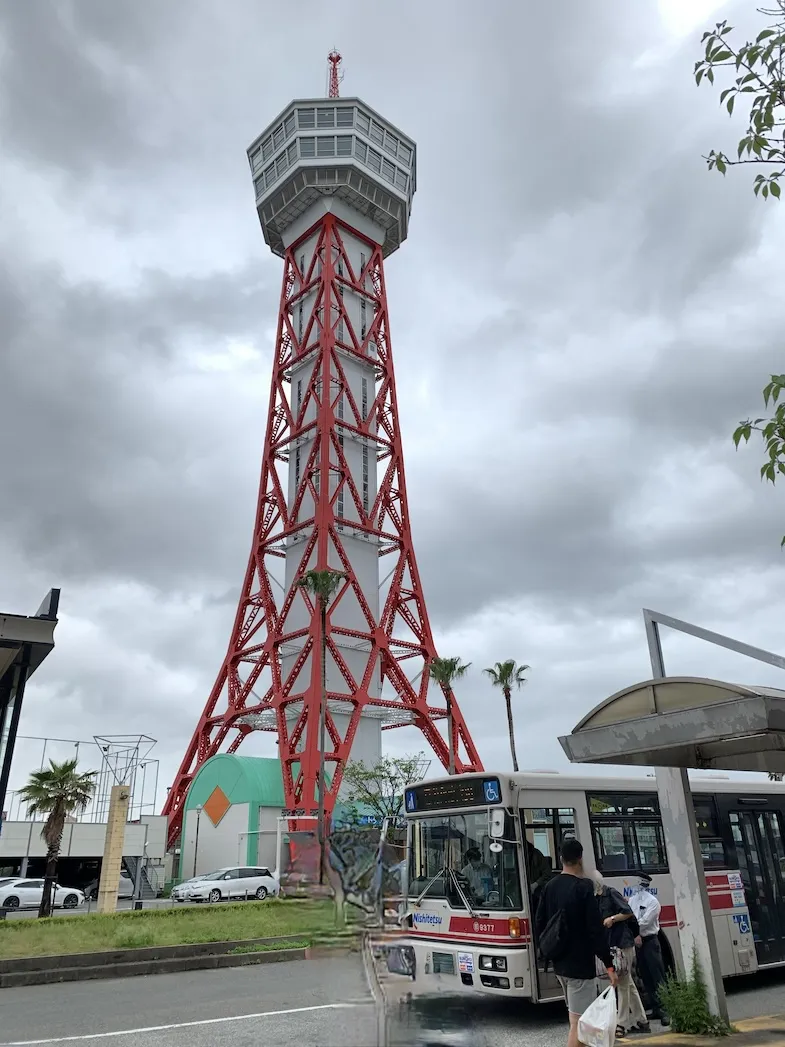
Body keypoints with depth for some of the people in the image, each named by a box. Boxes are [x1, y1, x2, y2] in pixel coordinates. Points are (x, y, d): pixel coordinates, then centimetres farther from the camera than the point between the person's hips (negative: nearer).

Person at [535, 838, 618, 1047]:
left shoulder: (549, 887, 5)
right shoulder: (583, 887, -16)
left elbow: (539, 924, 10)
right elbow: (596, 930, -19)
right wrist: (609, 965, -13)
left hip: (559, 964, 7)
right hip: (580, 965, -7)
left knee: (575, 1017, 23)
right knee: (579, 1022, -3)